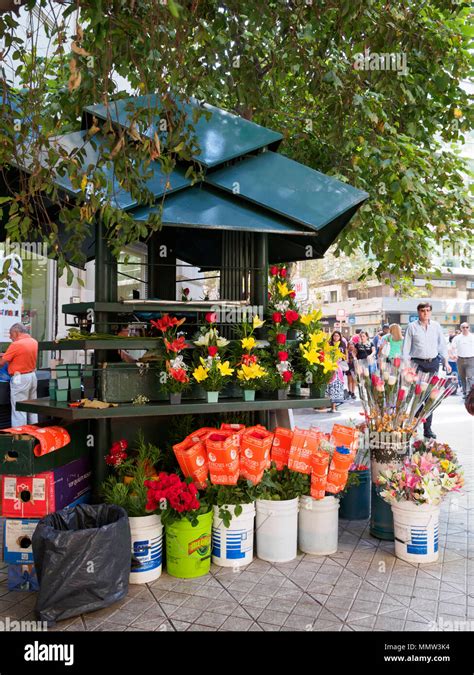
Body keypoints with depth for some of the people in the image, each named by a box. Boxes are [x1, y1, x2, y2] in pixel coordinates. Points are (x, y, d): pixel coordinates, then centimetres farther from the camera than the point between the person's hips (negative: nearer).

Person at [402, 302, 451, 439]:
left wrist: (446, 361, 5)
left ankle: (427, 428, 12)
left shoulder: (436, 326, 9)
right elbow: (406, 347, 0)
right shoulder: (412, 326, 0)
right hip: (417, 363, -3)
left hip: (433, 363, 3)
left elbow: (442, 344, 12)